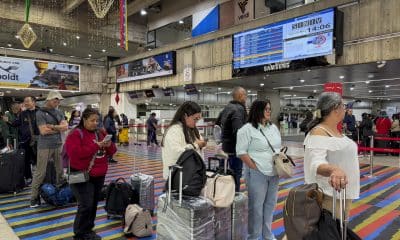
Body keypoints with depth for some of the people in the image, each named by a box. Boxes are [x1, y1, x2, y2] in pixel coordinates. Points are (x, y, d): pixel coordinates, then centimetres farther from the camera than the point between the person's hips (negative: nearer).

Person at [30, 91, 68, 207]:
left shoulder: (59, 112, 10)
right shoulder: (40, 113, -6)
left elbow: (65, 126, -1)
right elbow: (43, 131, -15)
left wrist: (52, 126, -14)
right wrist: (59, 128, -5)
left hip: (58, 145, 5)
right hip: (45, 147, -5)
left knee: (60, 170, 11)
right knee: (40, 172, -1)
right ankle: (34, 197, 8)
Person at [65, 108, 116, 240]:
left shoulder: (101, 133, 9)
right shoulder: (75, 134, -10)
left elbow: (111, 152, 13)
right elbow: (74, 153, -24)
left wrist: (109, 145, -11)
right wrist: (96, 146, -25)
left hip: (99, 175, 7)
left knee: (94, 204, 13)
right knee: (86, 205, -7)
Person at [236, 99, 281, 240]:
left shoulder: (273, 128, 12)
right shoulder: (247, 129, -9)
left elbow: (279, 148, 19)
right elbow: (241, 152, -12)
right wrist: (255, 168, -14)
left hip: (274, 173, 7)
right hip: (257, 173, -6)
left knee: (270, 204, 14)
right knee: (256, 206, 2)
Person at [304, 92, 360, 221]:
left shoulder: (336, 131, 8)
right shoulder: (319, 132, -21)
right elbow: (317, 163, -37)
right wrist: (333, 170, -56)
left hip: (344, 193, 10)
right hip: (330, 196, -9)